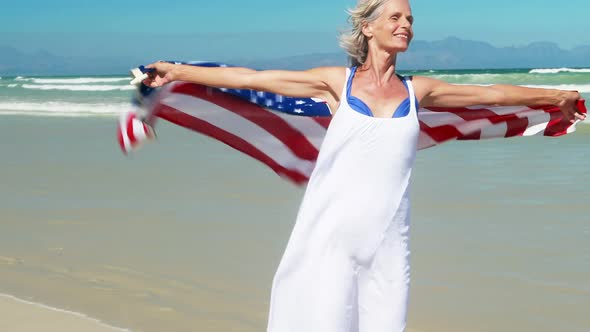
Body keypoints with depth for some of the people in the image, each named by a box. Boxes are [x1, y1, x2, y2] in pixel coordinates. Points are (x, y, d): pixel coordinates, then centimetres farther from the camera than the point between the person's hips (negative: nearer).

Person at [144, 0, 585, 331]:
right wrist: (178, 72, 3)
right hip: (333, 236, -2)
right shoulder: (337, 81, 5)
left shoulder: (417, 90, 12)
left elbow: (492, 93, 21)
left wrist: (557, 96, 30)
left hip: (387, 241, 2)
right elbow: (251, 79, 4)